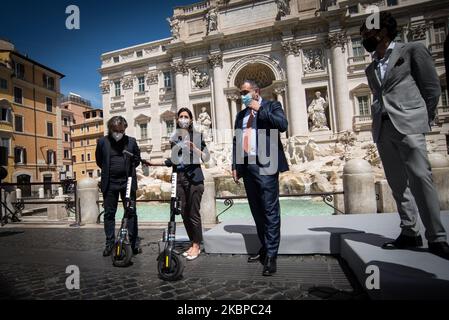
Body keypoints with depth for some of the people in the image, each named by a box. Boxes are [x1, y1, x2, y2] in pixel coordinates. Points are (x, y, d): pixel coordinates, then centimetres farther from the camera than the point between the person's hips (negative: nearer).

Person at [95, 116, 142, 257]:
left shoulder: (131, 141, -1)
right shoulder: (102, 142, 0)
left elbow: (137, 159, 9)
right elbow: (99, 160, 12)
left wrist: (129, 170, 2)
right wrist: (109, 170, 8)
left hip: (127, 182, -1)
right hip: (109, 183, 1)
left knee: (131, 212, 5)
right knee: (109, 213, 8)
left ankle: (134, 242, 15)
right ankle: (109, 243, 20)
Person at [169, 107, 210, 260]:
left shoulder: (197, 135, 0)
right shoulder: (174, 137, 11)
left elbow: (207, 158, -3)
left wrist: (194, 148, -17)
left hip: (194, 178, -5)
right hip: (180, 178, 5)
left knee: (194, 213, -2)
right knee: (184, 213, 8)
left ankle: (196, 246, 12)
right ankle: (193, 243, 22)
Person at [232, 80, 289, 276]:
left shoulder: (272, 106, 5)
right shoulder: (241, 115, 21)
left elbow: (283, 125, -13)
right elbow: (236, 141, 18)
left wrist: (260, 109, -10)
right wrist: (235, 166, 11)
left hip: (265, 166, -6)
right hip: (247, 167, 6)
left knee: (270, 211, -5)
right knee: (257, 211, 11)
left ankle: (271, 256, 1)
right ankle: (264, 248, 23)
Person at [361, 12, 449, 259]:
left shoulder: (411, 50, 6)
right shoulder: (371, 68, 21)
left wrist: (422, 121, 2)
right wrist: (379, 121, 8)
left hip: (407, 125, -5)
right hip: (382, 130, 6)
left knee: (420, 179, -12)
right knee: (398, 183, 4)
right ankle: (409, 233, 10)